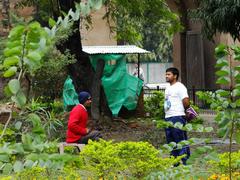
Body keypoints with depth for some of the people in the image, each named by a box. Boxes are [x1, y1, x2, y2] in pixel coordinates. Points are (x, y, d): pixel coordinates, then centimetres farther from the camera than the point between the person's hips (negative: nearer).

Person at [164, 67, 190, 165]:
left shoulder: (179, 87, -8)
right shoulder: (168, 88, 20)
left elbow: (186, 102, -15)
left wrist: (181, 109, 1)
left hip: (177, 117, -10)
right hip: (168, 117, 10)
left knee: (180, 141, -9)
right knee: (171, 141, 12)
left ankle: (183, 162, -9)